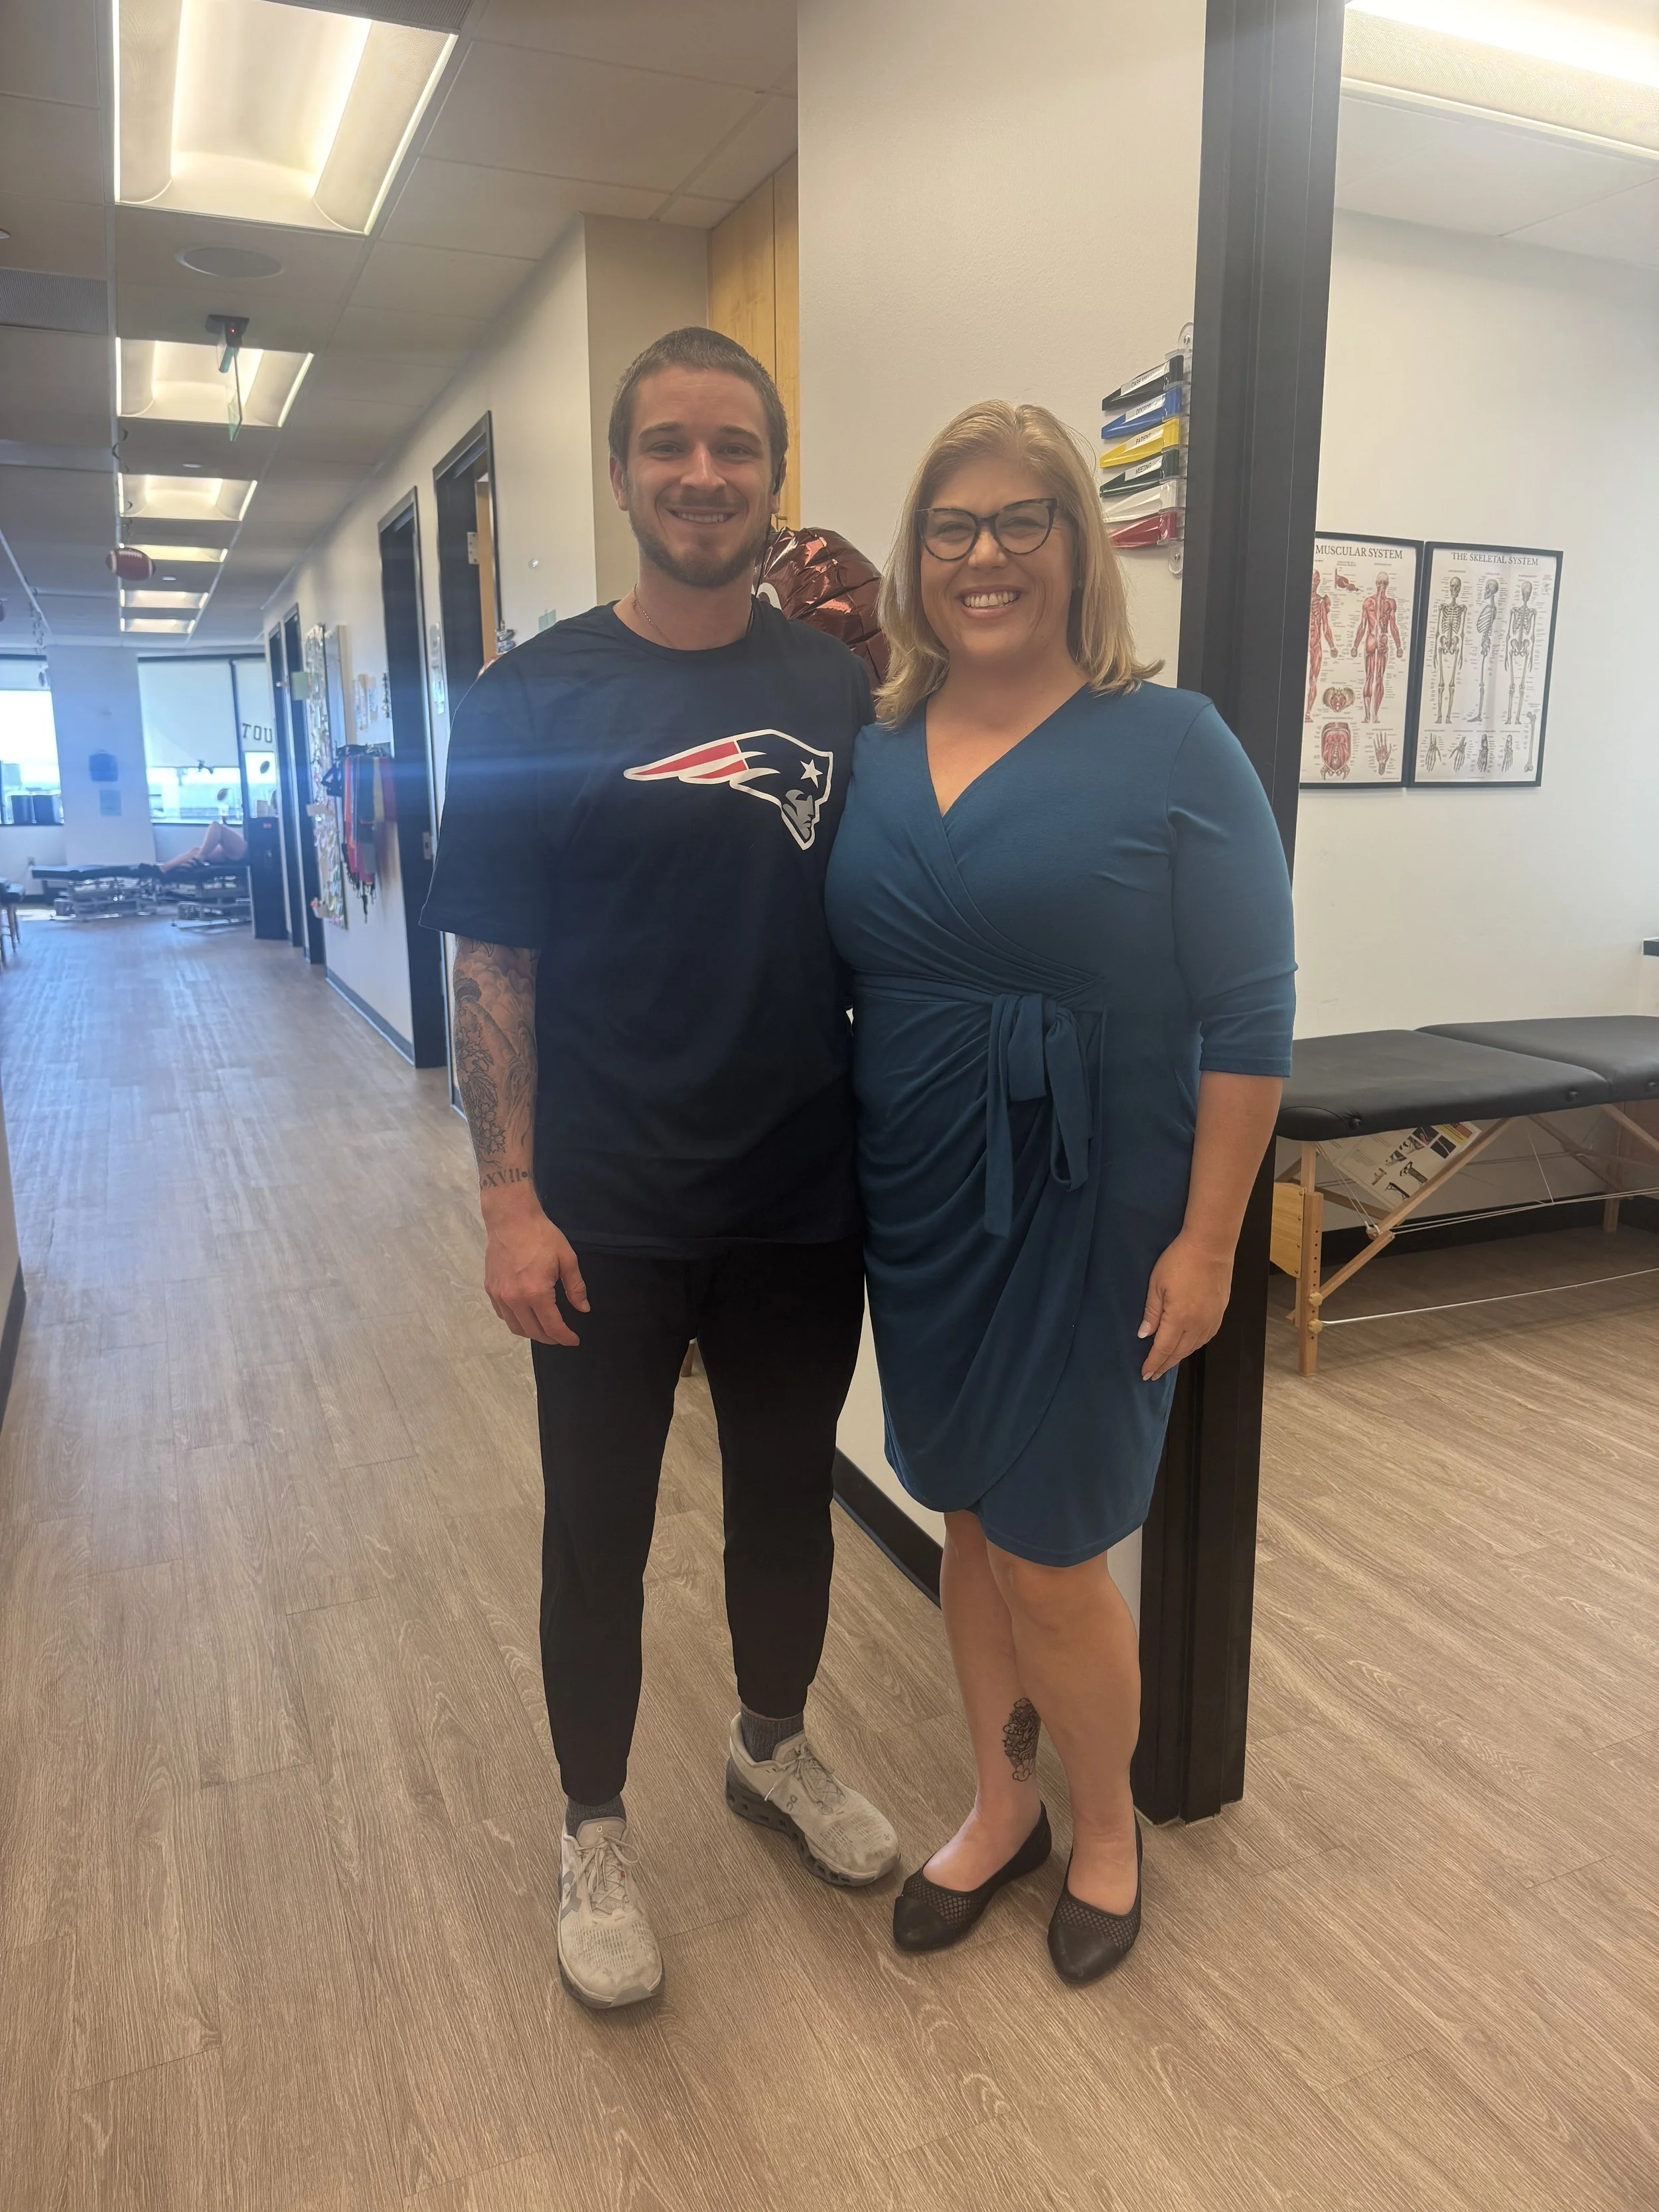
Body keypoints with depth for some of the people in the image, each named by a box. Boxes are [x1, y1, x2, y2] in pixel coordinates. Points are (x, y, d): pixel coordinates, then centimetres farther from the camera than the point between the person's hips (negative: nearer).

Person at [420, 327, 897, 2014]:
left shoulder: (841, 691, 2)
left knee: (788, 1496, 19)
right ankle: (594, 1830, 36)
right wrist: (511, 1200, -11)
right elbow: (493, 965, -6)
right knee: (597, 1529, 13)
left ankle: (774, 1748, 46)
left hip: (806, 1204, 3)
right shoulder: (533, 697, -5)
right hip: (607, 1223, -2)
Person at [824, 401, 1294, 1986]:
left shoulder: (1171, 746, -9)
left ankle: (1106, 1830, 36)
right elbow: (833, 979, 11)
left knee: (1050, 1547, 6)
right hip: (916, 1203, 5)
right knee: (968, 1518, 17)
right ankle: (1000, 1808, 41)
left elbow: (1246, 1017, -10)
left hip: (1087, 1212, -4)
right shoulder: (873, 754, 5)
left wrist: (1206, 1241, -12)